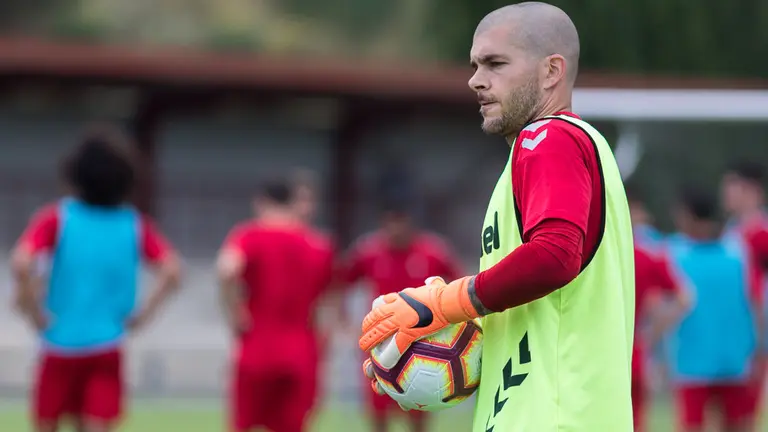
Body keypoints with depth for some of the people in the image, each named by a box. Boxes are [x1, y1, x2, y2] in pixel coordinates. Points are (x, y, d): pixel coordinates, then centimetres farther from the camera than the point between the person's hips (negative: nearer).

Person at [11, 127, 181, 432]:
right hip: (107, 349, 1)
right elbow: (171, 272, -5)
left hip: (60, 345, -1)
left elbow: (21, 264, -20)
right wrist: (143, 315, 2)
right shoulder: (134, 225, 1)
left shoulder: (57, 218, -6)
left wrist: (34, 312, -9)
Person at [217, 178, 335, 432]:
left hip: (257, 349, -2)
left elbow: (227, 271, -25)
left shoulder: (247, 236, -4)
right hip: (300, 355, 2)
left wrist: (235, 313, -13)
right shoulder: (319, 246, 8)